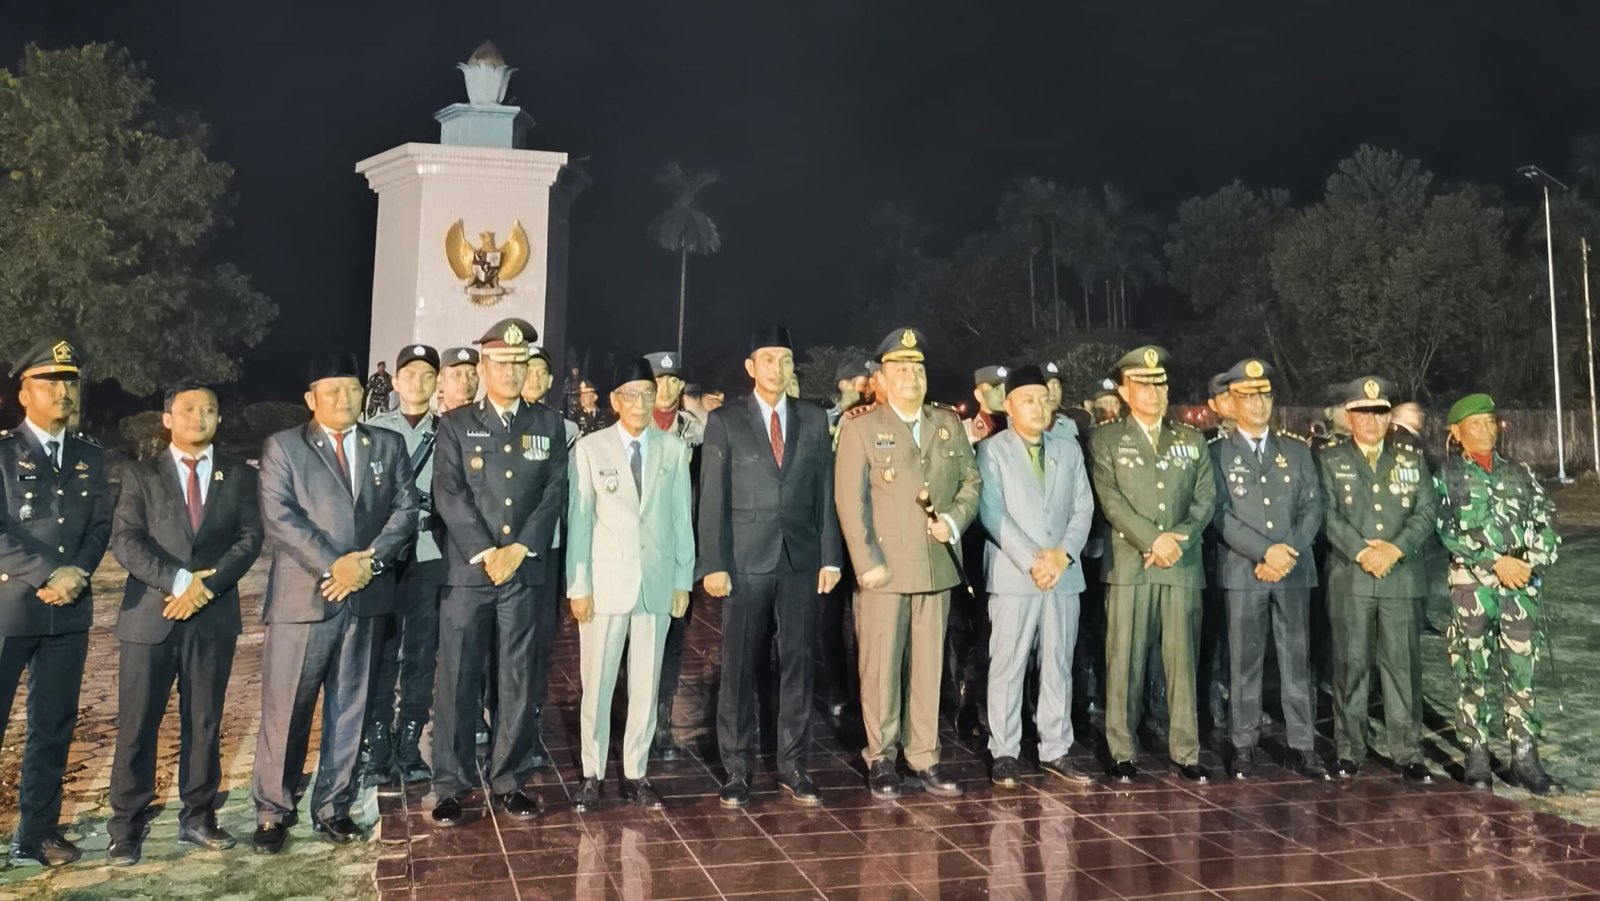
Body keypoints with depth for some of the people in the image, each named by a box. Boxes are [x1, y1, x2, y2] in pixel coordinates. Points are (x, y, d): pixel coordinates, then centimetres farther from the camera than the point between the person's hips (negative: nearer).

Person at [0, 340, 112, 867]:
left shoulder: (91, 458, 12)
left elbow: (101, 526, 9)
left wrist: (77, 574, -8)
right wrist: (49, 576, -16)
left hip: (69, 610, 4)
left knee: (54, 725, 9)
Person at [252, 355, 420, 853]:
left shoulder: (388, 445, 12)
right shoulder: (283, 447, 3)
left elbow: (406, 509, 4)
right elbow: (280, 517, -8)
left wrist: (368, 561, -10)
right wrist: (333, 566, -16)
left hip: (366, 596, 3)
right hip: (301, 598, -3)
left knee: (349, 709, 10)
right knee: (286, 711, 1)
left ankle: (333, 807, 21)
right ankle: (274, 811, 15)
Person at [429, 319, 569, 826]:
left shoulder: (548, 424, 10)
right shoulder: (455, 425, 5)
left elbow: (555, 493, 2)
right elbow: (449, 495, -4)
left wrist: (519, 549, -9)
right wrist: (485, 553, -12)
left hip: (526, 570, 1)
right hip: (468, 570, -1)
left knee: (517, 682, 6)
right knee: (458, 680, 2)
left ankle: (510, 781, 16)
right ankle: (452, 785, 12)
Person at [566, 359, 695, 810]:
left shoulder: (673, 449, 4)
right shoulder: (590, 448, -1)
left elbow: (682, 517, 6)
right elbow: (578, 519, -1)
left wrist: (683, 580, 4)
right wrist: (578, 585, -4)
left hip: (657, 580, 2)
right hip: (605, 579, -1)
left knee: (646, 684, 7)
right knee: (597, 683, 5)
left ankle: (634, 774, 19)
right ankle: (592, 774, 17)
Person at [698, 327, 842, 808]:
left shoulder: (814, 420, 9)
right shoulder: (725, 421, 2)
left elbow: (825, 492, 8)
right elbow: (712, 498, -2)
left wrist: (830, 557, 2)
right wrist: (713, 564, -8)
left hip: (801, 560, 2)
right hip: (746, 561, -2)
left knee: (797, 663, 7)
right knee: (739, 667, 2)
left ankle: (792, 766, 16)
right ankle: (737, 769, 13)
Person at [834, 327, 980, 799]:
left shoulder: (949, 423, 13)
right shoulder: (861, 427, -1)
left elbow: (971, 481, 15)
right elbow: (850, 500, -7)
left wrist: (954, 519, -5)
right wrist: (868, 562, -13)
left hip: (938, 566, 4)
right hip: (885, 569, -4)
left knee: (929, 666, 9)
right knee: (881, 666, 2)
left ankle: (924, 758, 19)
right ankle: (881, 760, 15)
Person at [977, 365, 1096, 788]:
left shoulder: (1069, 448, 14)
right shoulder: (992, 450, 0)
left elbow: (1083, 508, 9)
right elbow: (992, 513, -9)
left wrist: (1063, 554, -7)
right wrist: (1031, 561, -14)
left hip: (1063, 573, 4)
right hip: (1013, 575, -4)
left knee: (1059, 664, 8)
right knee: (1008, 666, -1)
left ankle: (1055, 751, 16)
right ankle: (1005, 754, 7)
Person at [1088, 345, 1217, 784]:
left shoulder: (1191, 441, 16)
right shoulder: (1106, 440, 6)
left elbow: (1205, 498, 8)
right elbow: (1111, 501, -5)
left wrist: (1178, 539, -8)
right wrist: (1154, 540, -14)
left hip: (1183, 566, 3)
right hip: (1129, 565, -2)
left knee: (1182, 659, 4)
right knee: (1125, 661, -1)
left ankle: (1185, 751, 12)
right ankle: (1121, 752, 8)